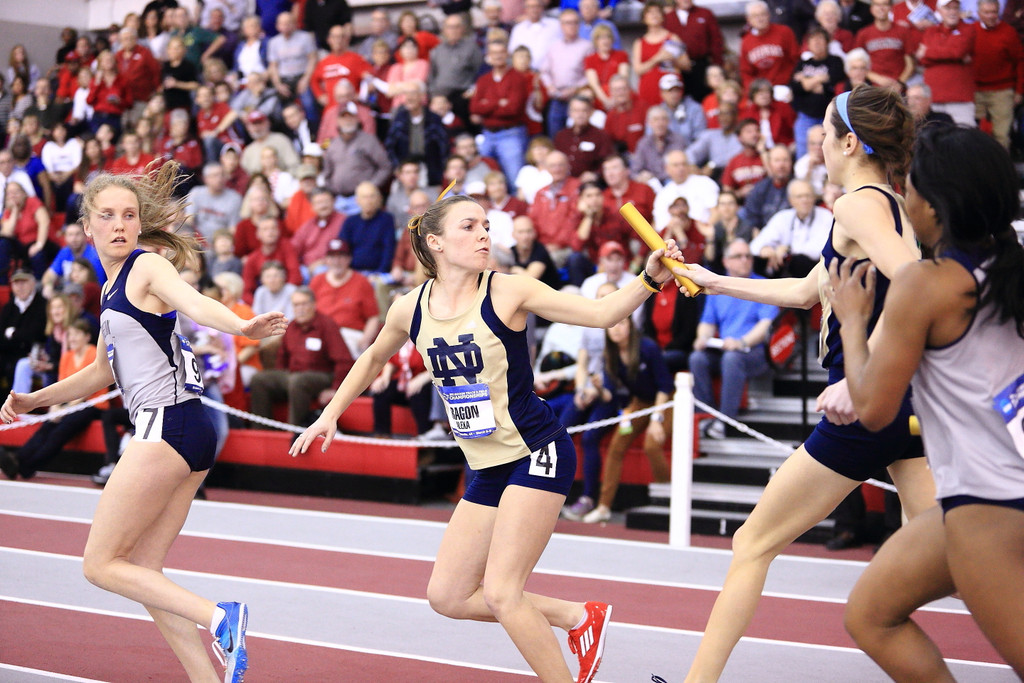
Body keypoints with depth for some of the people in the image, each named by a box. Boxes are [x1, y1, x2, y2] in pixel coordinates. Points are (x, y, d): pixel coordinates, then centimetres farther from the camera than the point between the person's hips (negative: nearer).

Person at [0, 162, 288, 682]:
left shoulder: (148, 268, -5)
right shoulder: (113, 288, 21)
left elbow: (195, 304, -27)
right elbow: (103, 372, 33)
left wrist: (243, 327, -47)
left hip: (166, 425, -9)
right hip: (186, 434, 9)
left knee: (100, 565, -3)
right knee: (142, 574, 9)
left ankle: (217, 617, -14)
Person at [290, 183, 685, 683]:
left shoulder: (507, 292, -11)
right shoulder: (411, 309, 2)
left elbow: (601, 313, -17)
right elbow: (373, 358, 22)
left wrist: (649, 278, -33)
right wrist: (330, 414, 22)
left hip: (537, 454, -6)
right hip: (487, 468, 7)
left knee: (500, 592, -15)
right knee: (447, 596, 8)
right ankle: (578, 617, 20)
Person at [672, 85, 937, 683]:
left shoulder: (861, 204, -11)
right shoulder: (893, 208, 17)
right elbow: (804, 291, 29)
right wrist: (716, 282, 33)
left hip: (867, 410, -8)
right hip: (913, 404, 8)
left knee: (752, 544, 5)